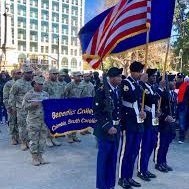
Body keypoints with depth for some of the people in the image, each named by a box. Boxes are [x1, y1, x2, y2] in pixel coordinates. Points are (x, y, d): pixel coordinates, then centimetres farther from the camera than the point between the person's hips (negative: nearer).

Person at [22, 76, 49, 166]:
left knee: (43, 138, 7)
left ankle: (40, 156, 19)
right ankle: (34, 158, 11)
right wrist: (32, 105, -19)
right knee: (34, 139, 0)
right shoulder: (29, 94, -3)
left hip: (44, 120, 5)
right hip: (33, 120, -4)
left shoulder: (46, 94, 11)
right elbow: (24, 106, -4)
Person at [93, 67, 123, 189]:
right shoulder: (102, 91, -13)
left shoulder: (118, 90, 8)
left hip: (116, 129, 6)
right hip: (105, 129, -6)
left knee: (113, 158, 14)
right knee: (104, 158, 5)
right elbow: (97, 112, -15)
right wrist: (108, 127, -17)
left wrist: (118, 123, 3)